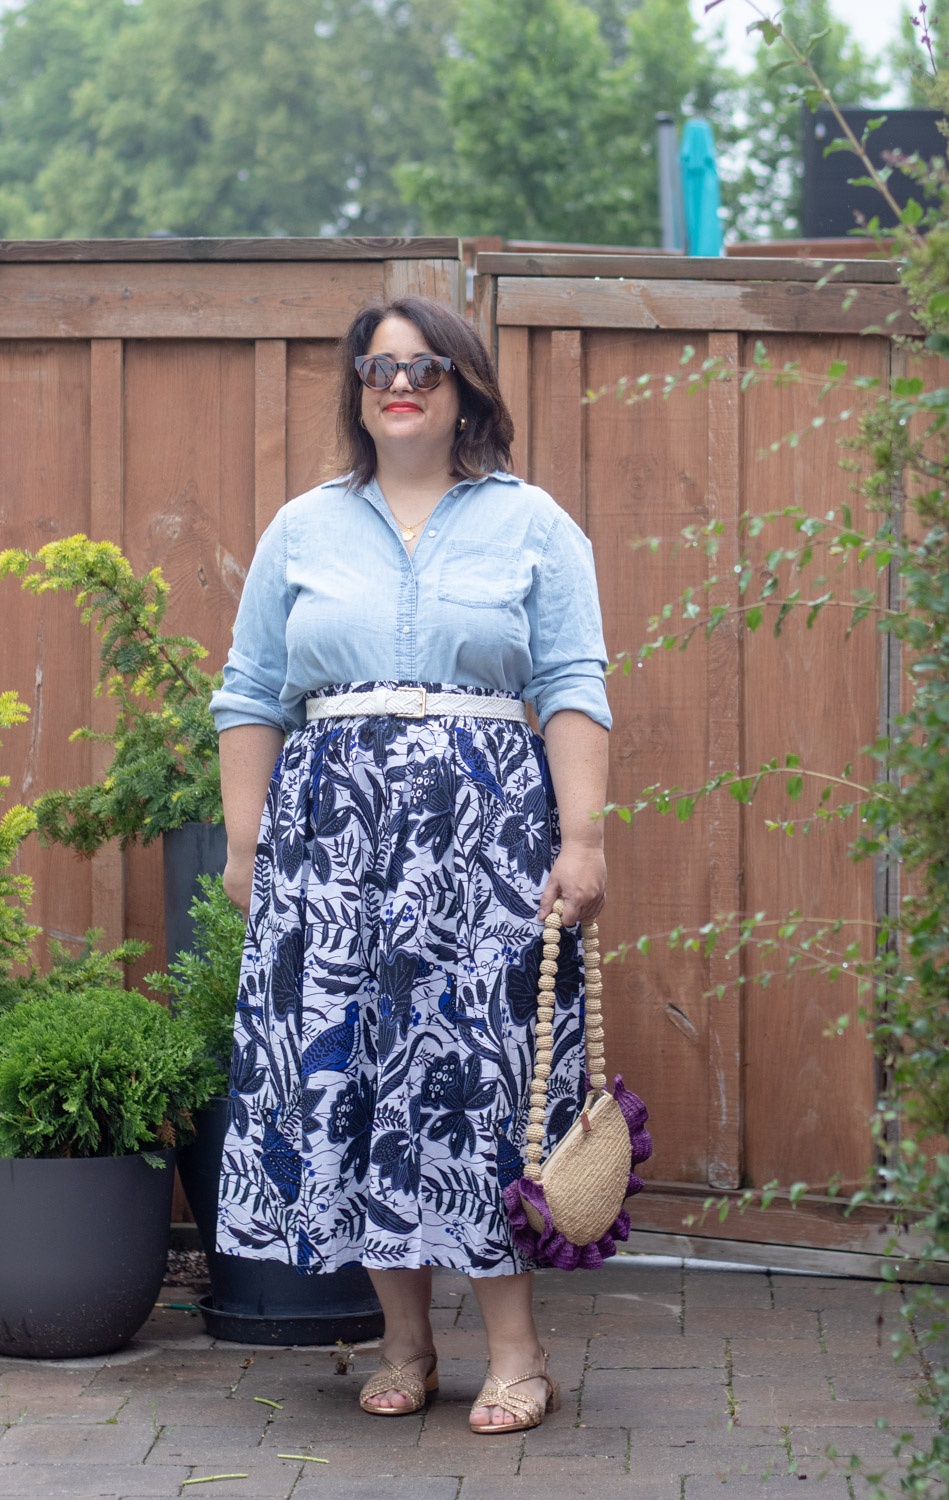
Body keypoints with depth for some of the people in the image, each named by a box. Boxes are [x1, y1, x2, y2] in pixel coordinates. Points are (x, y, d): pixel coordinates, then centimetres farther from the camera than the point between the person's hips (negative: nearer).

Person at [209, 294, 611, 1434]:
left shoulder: (531, 525, 8)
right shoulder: (302, 530, 14)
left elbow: (573, 692, 1)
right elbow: (251, 697, 14)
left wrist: (583, 839, -8)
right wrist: (244, 845, 6)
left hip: (486, 825, -2)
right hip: (331, 822, 3)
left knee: (479, 1062, -8)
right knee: (340, 1059, -2)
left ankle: (515, 1351, -3)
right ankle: (404, 1345, 7)